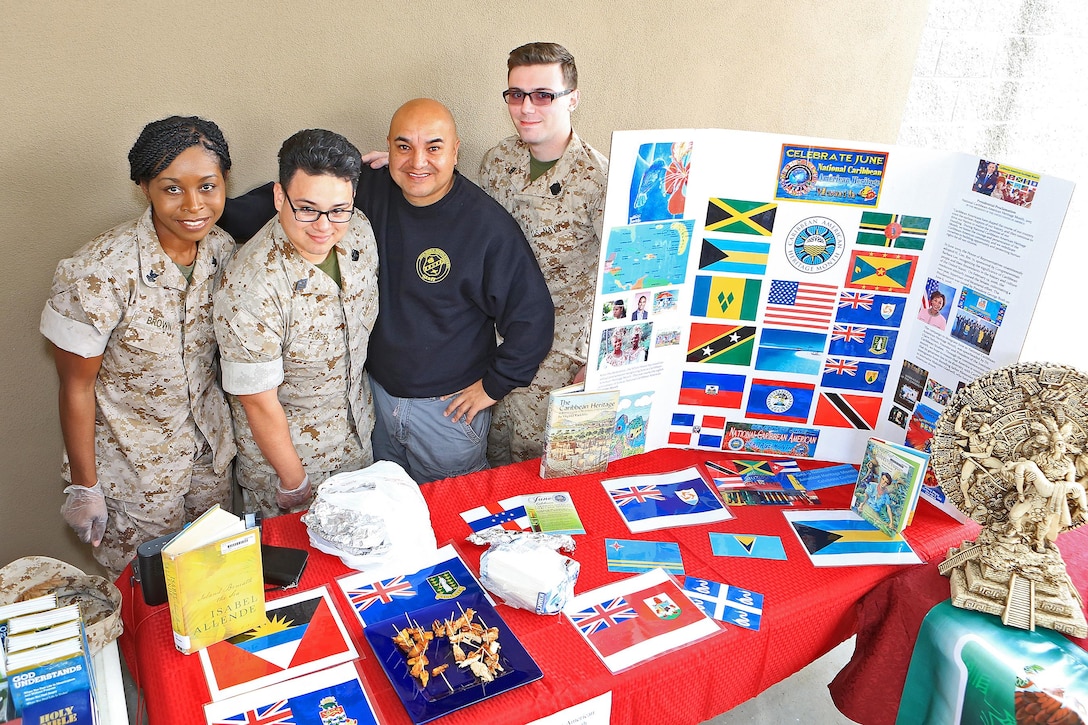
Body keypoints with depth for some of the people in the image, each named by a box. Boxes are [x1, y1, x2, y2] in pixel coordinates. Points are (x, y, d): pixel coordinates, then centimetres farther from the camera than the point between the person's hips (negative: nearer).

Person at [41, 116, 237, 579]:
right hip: (135, 469, -4)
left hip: (210, 451, 5)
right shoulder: (101, 273, -26)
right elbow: (77, 386, -16)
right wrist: (84, 486, -9)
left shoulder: (222, 249, -9)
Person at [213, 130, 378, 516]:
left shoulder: (359, 232, -13)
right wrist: (294, 481, -13)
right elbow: (258, 401, -23)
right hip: (281, 443, -5)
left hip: (358, 435, 6)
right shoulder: (251, 286, -33)